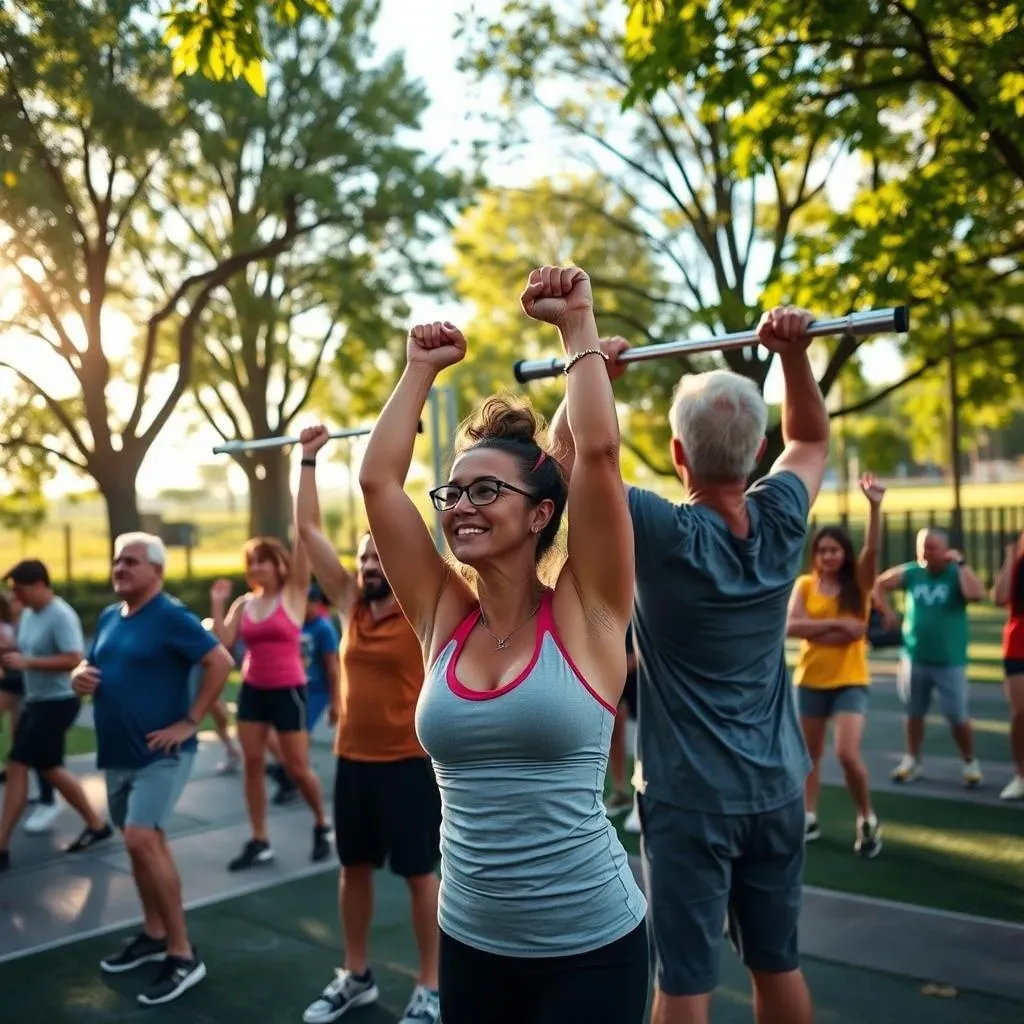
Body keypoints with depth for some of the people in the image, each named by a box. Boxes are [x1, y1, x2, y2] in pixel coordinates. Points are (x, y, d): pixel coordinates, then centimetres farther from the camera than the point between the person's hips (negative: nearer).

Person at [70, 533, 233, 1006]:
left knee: (142, 841, -16)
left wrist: (189, 722, -20)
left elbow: (221, 662, -21)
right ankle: (154, 934, 34)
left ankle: (182, 955, -6)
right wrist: (80, 677, -4)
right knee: (143, 842, 18)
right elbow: (89, 664, 21)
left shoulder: (171, 616, -14)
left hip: (160, 753, -8)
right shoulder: (108, 617, 9)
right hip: (116, 752, 8)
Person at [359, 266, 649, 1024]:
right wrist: (423, 368, 5)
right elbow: (378, 479, -3)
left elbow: (599, 450, -19)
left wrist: (578, 324, -10)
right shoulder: (444, 618, -1)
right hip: (471, 942, 4)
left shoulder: (585, 614, -11)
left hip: (589, 947, -4)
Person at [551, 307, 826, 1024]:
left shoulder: (664, 535, -19)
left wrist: (591, 378, -11)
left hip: (690, 797, -5)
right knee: (779, 964, 18)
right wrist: (795, 352, 2)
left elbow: (570, 452, -6)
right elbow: (812, 437, 14)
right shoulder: (782, 523, -6)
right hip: (777, 790, 5)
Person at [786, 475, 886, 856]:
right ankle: (810, 818, 31)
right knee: (811, 753, 15)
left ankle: (867, 820, 7)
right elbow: (791, 626, -15)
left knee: (848, 753, -16)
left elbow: (872, 548, -23)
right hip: (810, 679, 2)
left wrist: (874, 506, -36)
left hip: (851, 681, -2)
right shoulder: (805, 585, -2)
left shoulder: (859, 581, -4)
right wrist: (836, 624, -22)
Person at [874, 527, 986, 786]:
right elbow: (879, 585, 13)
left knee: (957, 716, 1)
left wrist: (961, 563, -22)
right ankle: (912, 760, 28)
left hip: (949, 661, -3)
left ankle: (970, 763, 21)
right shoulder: (910, 573, 0)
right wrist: (887, 611, 3)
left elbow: (976, 594, -28)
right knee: (914, 713, 14)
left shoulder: (956, 574, -8)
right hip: (914, 658, 3)